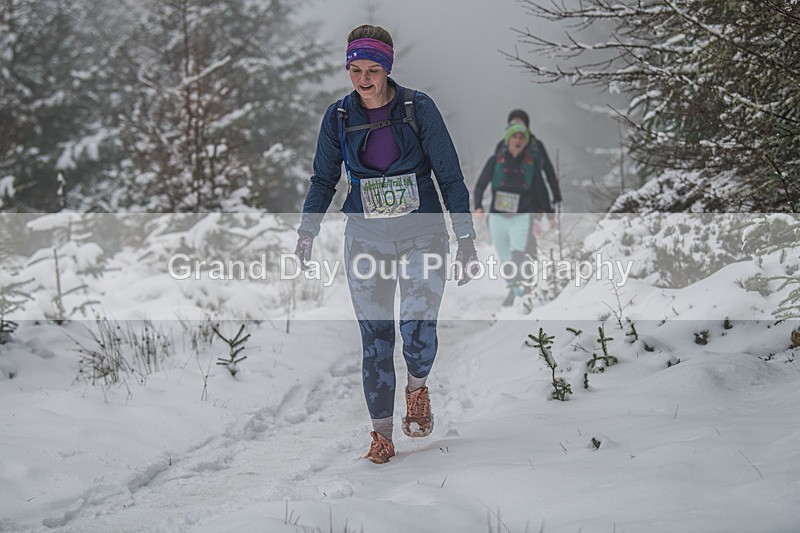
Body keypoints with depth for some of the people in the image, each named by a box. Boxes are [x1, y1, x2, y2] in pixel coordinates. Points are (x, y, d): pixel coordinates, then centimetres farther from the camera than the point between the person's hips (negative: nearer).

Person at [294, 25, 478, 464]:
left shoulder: (418, 108, -7)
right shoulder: (338, 116, 1)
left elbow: (450, 176, -4)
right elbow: (323, 180, 13)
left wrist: (467, 241, -5)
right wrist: (307, 231, 2)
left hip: (422, 235, -2)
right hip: (366, 240, 2)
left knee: (418, 334, -16)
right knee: (374, 339, -1)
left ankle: (417, 386, 17)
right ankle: (381, 430, 14)